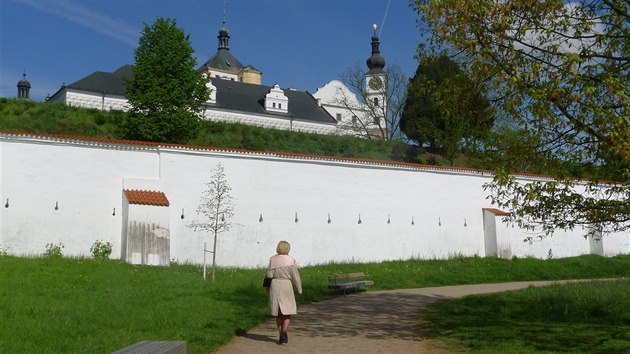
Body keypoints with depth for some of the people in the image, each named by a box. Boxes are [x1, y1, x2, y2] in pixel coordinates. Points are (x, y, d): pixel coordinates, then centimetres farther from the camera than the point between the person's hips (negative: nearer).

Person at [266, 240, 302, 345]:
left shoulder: (272, 259, -1)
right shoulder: (290, 260, -8)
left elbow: (269, 274, -2)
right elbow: (295, 276, -6)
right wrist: (299, 289, 4)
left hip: (275, 285, 3)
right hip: (286, 285, -3)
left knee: (279, 313, 13)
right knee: (287, 311, 8)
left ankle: (280, 336, 14)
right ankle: (284, 331, -15)